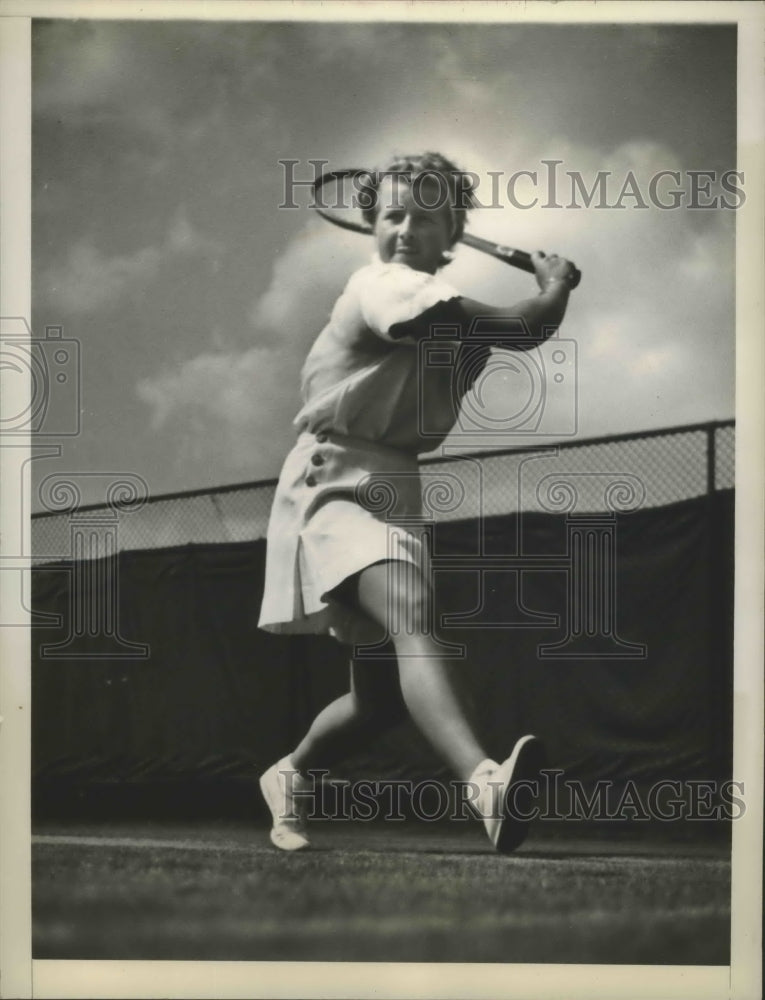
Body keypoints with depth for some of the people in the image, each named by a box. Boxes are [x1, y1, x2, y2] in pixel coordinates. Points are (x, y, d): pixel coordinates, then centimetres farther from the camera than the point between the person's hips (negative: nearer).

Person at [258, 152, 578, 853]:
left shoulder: (439, 299, 16)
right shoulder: (381, 285, -13)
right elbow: (517, 331, -22)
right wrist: (556, 288, -3)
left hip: (394, 492, 9)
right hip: (331, 480, -9)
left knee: (384, 692, 11)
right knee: (412, 612, -35)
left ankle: (290, 777, 38)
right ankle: (486, 784, -57)